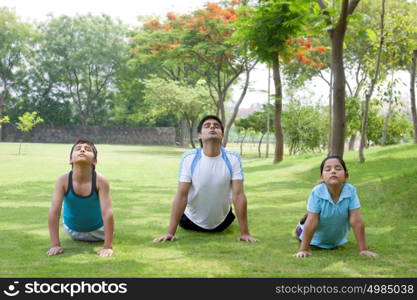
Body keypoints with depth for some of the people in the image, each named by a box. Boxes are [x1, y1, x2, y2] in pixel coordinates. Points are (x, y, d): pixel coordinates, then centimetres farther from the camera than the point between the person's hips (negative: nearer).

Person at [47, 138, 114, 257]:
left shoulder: (100, 181, -33)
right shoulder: (63, 179, -29)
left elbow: (107, 213, -34)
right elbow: (54, 212, -28)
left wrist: (107, 247, -35)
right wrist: (55, 245, -30)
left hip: (97, 230, -1)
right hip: (72, 230, 1)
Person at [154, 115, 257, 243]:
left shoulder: (233, 158, -22)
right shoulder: (189, 158, -24)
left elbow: (239, 195, -23)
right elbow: (181, 195, -24)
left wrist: (245, 233, -24)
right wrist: (170, 232, -27)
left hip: (221, 221, 1)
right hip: (192, 220, -1)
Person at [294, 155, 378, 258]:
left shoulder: (351, 191, -30)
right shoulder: (317, 192, -34)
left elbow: (356, 221, -27)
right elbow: (312, 222, -31)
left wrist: (363, 249, -25)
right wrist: (303, 250, -29)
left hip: (338, 239, 2)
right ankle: (301, 228, 44)